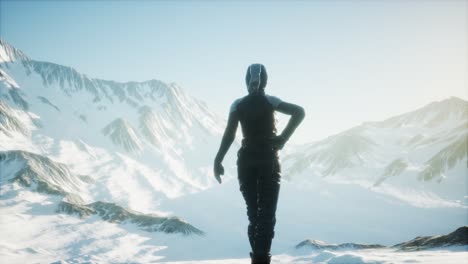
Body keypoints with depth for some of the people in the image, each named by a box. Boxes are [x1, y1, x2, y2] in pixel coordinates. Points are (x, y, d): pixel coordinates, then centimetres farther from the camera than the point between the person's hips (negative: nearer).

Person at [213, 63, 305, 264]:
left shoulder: (238, 105, -1)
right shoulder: (270, 101, -3)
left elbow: (229, 134, -8)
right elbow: (299, 112, -15)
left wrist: (218, 161, -5)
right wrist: (283, 138, -10)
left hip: (246, 161, 2)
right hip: (268, 161, -2)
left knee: (254, 213, 15)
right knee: (267, 215, 1)